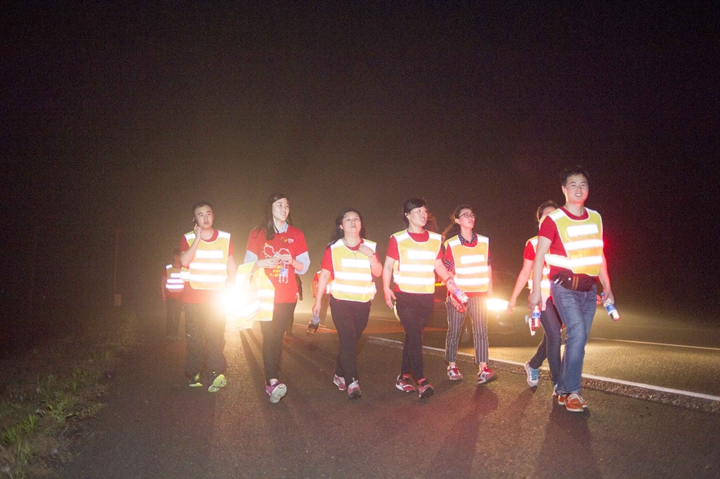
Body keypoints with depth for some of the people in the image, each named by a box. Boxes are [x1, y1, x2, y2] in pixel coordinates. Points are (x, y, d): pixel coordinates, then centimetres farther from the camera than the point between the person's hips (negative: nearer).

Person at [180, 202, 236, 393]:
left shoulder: (225, 238, 6)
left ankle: (216, 373, -13)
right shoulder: (188, 238, 4)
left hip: (216, 296, 0)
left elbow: (231, 265, 10)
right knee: (194, 337, 3)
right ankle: (194, 374, 12)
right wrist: (198, 239, -15)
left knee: (215, 336, -10)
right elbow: (184, 261, -13)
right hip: (193, 297, 0)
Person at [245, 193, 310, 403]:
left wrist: (292, 261, -14)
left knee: (278, 337, 3)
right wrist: (263, 263, -17)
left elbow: (304, 267, 6)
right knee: (269, 337, -12)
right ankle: (273, 382, -19)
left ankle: (270, 381, 13)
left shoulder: (296, 235, 7)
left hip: (287, 296, 2)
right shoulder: (257, 234, 4)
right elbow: (249, 265, 3)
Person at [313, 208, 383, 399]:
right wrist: (318, 301, -2)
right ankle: (352, 382, -14)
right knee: (348, 340, -15)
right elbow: (324, 275, -1)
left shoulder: (370, 247, 7)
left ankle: (339, 375, 27)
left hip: (362, 302, 3)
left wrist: (371, 255, -15)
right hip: (340, 300, -3)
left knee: (352, 341, 9)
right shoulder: (333, 248, -1)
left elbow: (378, 272, 1)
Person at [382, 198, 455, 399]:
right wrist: (386, 287, -11)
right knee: (414, 334, -16)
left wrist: (449, 280, -3)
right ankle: (421, 380, -15)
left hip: (426, 297, 4)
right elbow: (388, 265, 0)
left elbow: (438, 265, 15)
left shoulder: (435, 239, 11)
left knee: (413, 336, 10)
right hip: (405, 295, -4)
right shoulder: (397, 239, -1)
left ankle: (404, 377, 22)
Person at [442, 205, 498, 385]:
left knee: (481, 331, -6)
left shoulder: (484, 242, 8)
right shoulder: (451, 244, -3)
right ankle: (452, 367, 19)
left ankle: (483, 370, -8)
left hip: (479, 294, 3)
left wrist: (490, 289, 8)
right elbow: (447, 271, -4)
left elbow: (488, 266, 12)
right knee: (454, 331, 6)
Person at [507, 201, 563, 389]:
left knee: (550, 338, 12)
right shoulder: (533, 243, 0)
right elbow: (525, 273, 3)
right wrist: (513, 298, 2)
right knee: (555, 336, -14)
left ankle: (532, 366, 37)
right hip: (542, 296, -4)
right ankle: (558, 382, -5)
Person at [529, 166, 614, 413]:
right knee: (577, 333, -20)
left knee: (578, 339, 8)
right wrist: (536, 291, -12)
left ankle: (563, 390, 20)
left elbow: (599, 256, 18)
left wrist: (607, 287, 16)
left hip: (589, 289, 6)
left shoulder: (595, 218, 10)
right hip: (565, 288, -6)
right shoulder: (553, 220, -6)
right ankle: (572, 391, -9)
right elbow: (539, 257, -7)